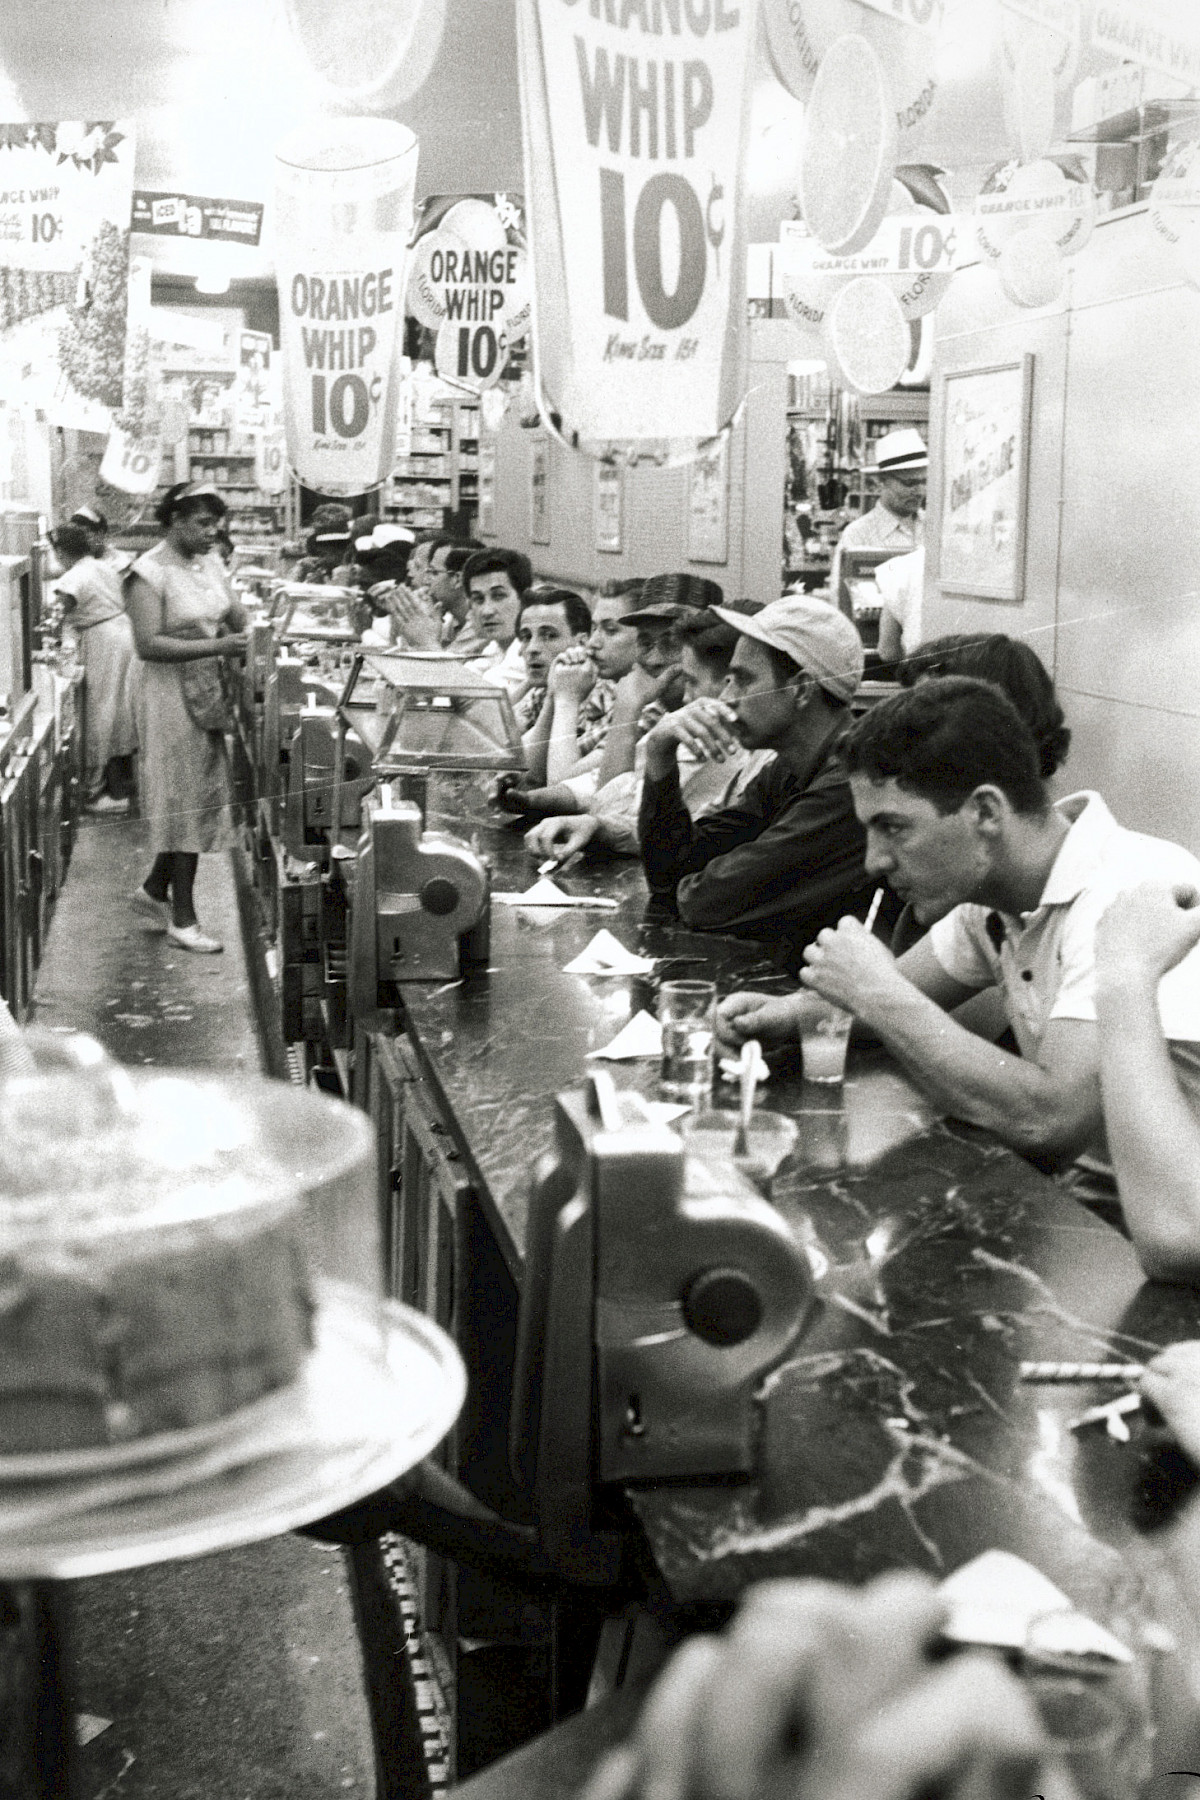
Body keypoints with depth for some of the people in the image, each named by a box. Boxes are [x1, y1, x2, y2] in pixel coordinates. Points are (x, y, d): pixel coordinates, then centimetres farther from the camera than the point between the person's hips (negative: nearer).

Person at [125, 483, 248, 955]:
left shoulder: (210, 562, 10)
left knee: (202, 797, 11)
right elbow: (148, 644, -21)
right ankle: (182, 919, 7)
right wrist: (217, 646, -25)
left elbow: (237, 618, 15)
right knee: (186, 799, -2)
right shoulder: (149, 572, -13)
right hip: (174, 696, -8)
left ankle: (154, 890, 29)